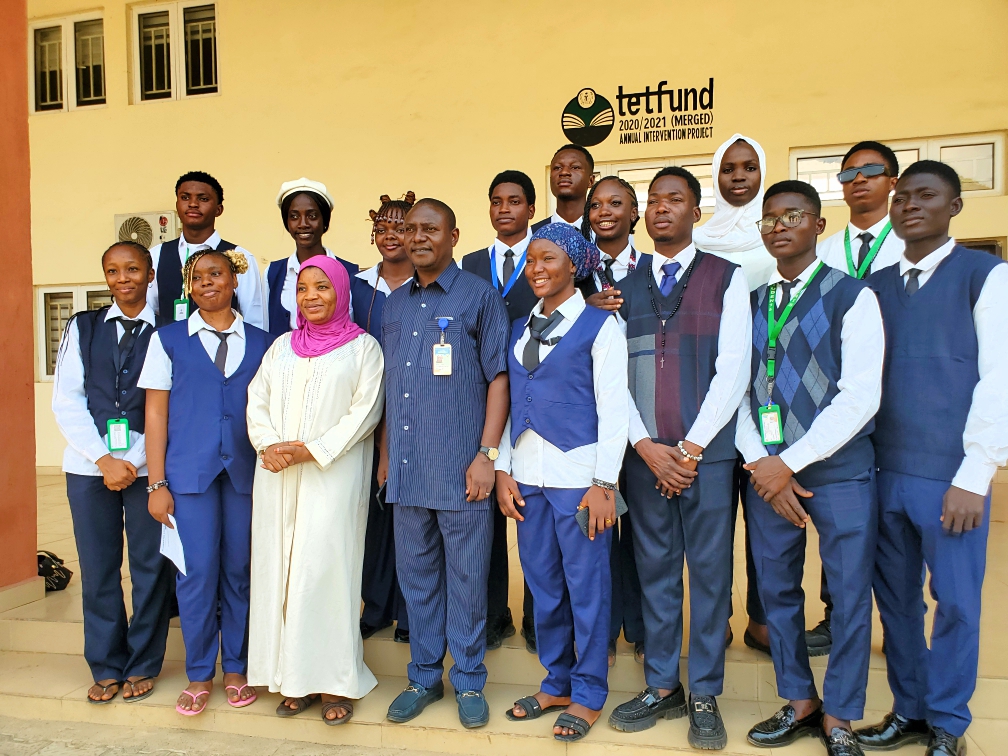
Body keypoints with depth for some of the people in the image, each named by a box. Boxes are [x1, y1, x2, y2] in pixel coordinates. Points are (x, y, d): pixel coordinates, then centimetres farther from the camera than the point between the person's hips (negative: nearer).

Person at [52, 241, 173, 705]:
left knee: (150, 566, 4)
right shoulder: (82, 328, 11)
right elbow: (66, 400, 5)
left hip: (148, 465, -2)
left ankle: (143, 666, 19)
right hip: (90, 465, 2)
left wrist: (135, 462, -11)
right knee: (98, 568, 8)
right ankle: (107, 667, 23)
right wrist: (104, 459, -6)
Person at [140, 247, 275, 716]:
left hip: (246, 472, 1)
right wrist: (157, 484, -1)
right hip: (189, 472, -1)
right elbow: (156, 414, 3)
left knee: (239, 571, 7)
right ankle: (199, 675, 18)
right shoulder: (169, 340, 6)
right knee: (197, 572, 0)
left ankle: (236, 668, 24)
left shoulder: (261, 343, 8)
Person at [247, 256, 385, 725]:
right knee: (280, 568, 5)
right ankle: (295, 679, 16)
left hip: (333, 475, -5)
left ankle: (334, 683, 6)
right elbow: (257, 400, 10)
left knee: (326, 569, -6)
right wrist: (268, 445, -9)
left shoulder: (362, 347, 1)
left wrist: (312, 449, -15)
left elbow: (366, 410, -8)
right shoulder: (282, 346, 16)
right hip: (277, 476, 5)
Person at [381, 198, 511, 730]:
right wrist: (386, 453, 13)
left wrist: (487, 454, -11)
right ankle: (424, 676, 29)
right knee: (416, 575, 14)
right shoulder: (394, 304, 14)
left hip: (460, 468, -5)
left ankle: (469, 680, 23)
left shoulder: (479, 297, -2)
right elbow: (388, 385, 17)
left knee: (466, 577, 5)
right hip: (406, 468, 5)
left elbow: (498, 377, -5)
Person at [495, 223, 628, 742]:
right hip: (528, 476, 5)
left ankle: (588, 693, 21)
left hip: (578, 475, -5)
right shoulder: (519, 329, 13)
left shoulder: (599, 325, -3)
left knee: (586, 586, 4)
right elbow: (512, 403, 14)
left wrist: (604, 483, -12)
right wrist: (503, 469, 6)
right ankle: (556, 683, 30)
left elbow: (613, 409, -6)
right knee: (543, 585, 13)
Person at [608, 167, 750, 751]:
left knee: (710, 571, 5)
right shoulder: (626, 287, 11)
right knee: (655, 569, 10)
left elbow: (733, 368, -5)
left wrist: (691, 447, -9)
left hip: (707, 451, -2)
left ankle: (705, 697, 20)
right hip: (645, 454, 3)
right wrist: (648, 447, -6)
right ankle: (662, 687, 24)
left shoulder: (727, 277, 3)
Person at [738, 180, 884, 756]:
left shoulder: (853, 296, -3)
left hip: (839, 470, -4)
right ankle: (800, 702, 31)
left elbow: (861, 396, -11)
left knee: (850, 595, 5)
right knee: (777, 590, 12)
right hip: (767, 471, 4)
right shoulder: (751, 303, 10)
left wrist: (790, 462, -14)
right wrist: (759, 462, -6)